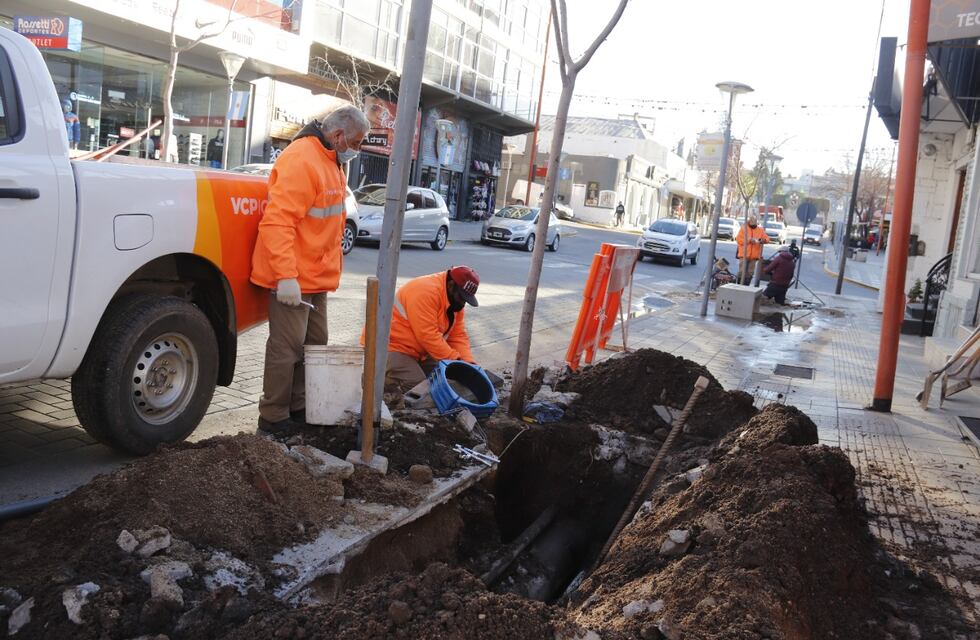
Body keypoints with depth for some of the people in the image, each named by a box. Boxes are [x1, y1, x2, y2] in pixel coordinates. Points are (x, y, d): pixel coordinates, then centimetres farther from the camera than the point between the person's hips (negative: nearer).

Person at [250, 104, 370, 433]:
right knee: (287, 348, -3)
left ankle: (298, 407, 28)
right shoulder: (300, 160, -18)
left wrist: (330, 267, 18)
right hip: (292, 278, -10)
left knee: (314, 343, 16)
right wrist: (286, 276, -30)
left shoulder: (331, 162, 14)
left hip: (315, 276, 10)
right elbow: (276, 221, -26)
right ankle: (273, 416, 9)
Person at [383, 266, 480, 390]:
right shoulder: (425, 292, -27)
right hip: (391, 344, -10)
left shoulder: (456, 302, 2)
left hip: (418, 350, 10)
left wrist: (468, 362, -14)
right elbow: (428, 335, -30)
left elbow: (458, 336, 3)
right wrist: (455, 359, -26)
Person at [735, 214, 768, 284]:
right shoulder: (743, 228, 2)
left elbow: (767, 238, 9)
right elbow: (739, 239, -6)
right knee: (742, 272, -7)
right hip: (744, 255, -3)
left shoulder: (760, 230, 11)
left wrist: (763, 240, -14)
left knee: (750, 273, 6)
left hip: (754, 256, 3)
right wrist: (749, 240, -15)